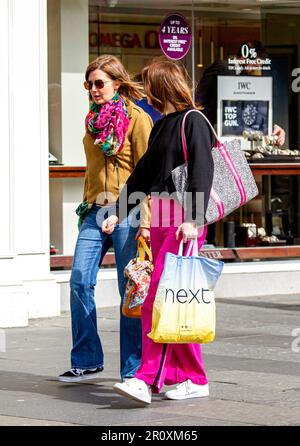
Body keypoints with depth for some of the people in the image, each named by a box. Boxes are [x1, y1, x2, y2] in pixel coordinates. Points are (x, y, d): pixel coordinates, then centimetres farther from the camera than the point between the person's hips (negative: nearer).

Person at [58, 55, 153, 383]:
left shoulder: (136, 119, -5)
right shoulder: (93, 119, 16)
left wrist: (145, 219, -15)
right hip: (95, 209, 6)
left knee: (131, 289, -2)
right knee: (80, 280, -3)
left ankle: (133, 369, 6)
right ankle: (86, 361, 8)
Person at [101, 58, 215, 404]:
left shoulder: (193, 121, -6)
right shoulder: (161, 126, 19)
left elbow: (202, 171, -15)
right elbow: (143, 173, 25)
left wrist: (194, 219, -23)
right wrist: (119, 213, 22)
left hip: (185, 219, -8)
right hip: (160, 218, 9)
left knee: (160, 297, -14)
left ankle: (148, 379, -18)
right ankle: (194, 379, 12)